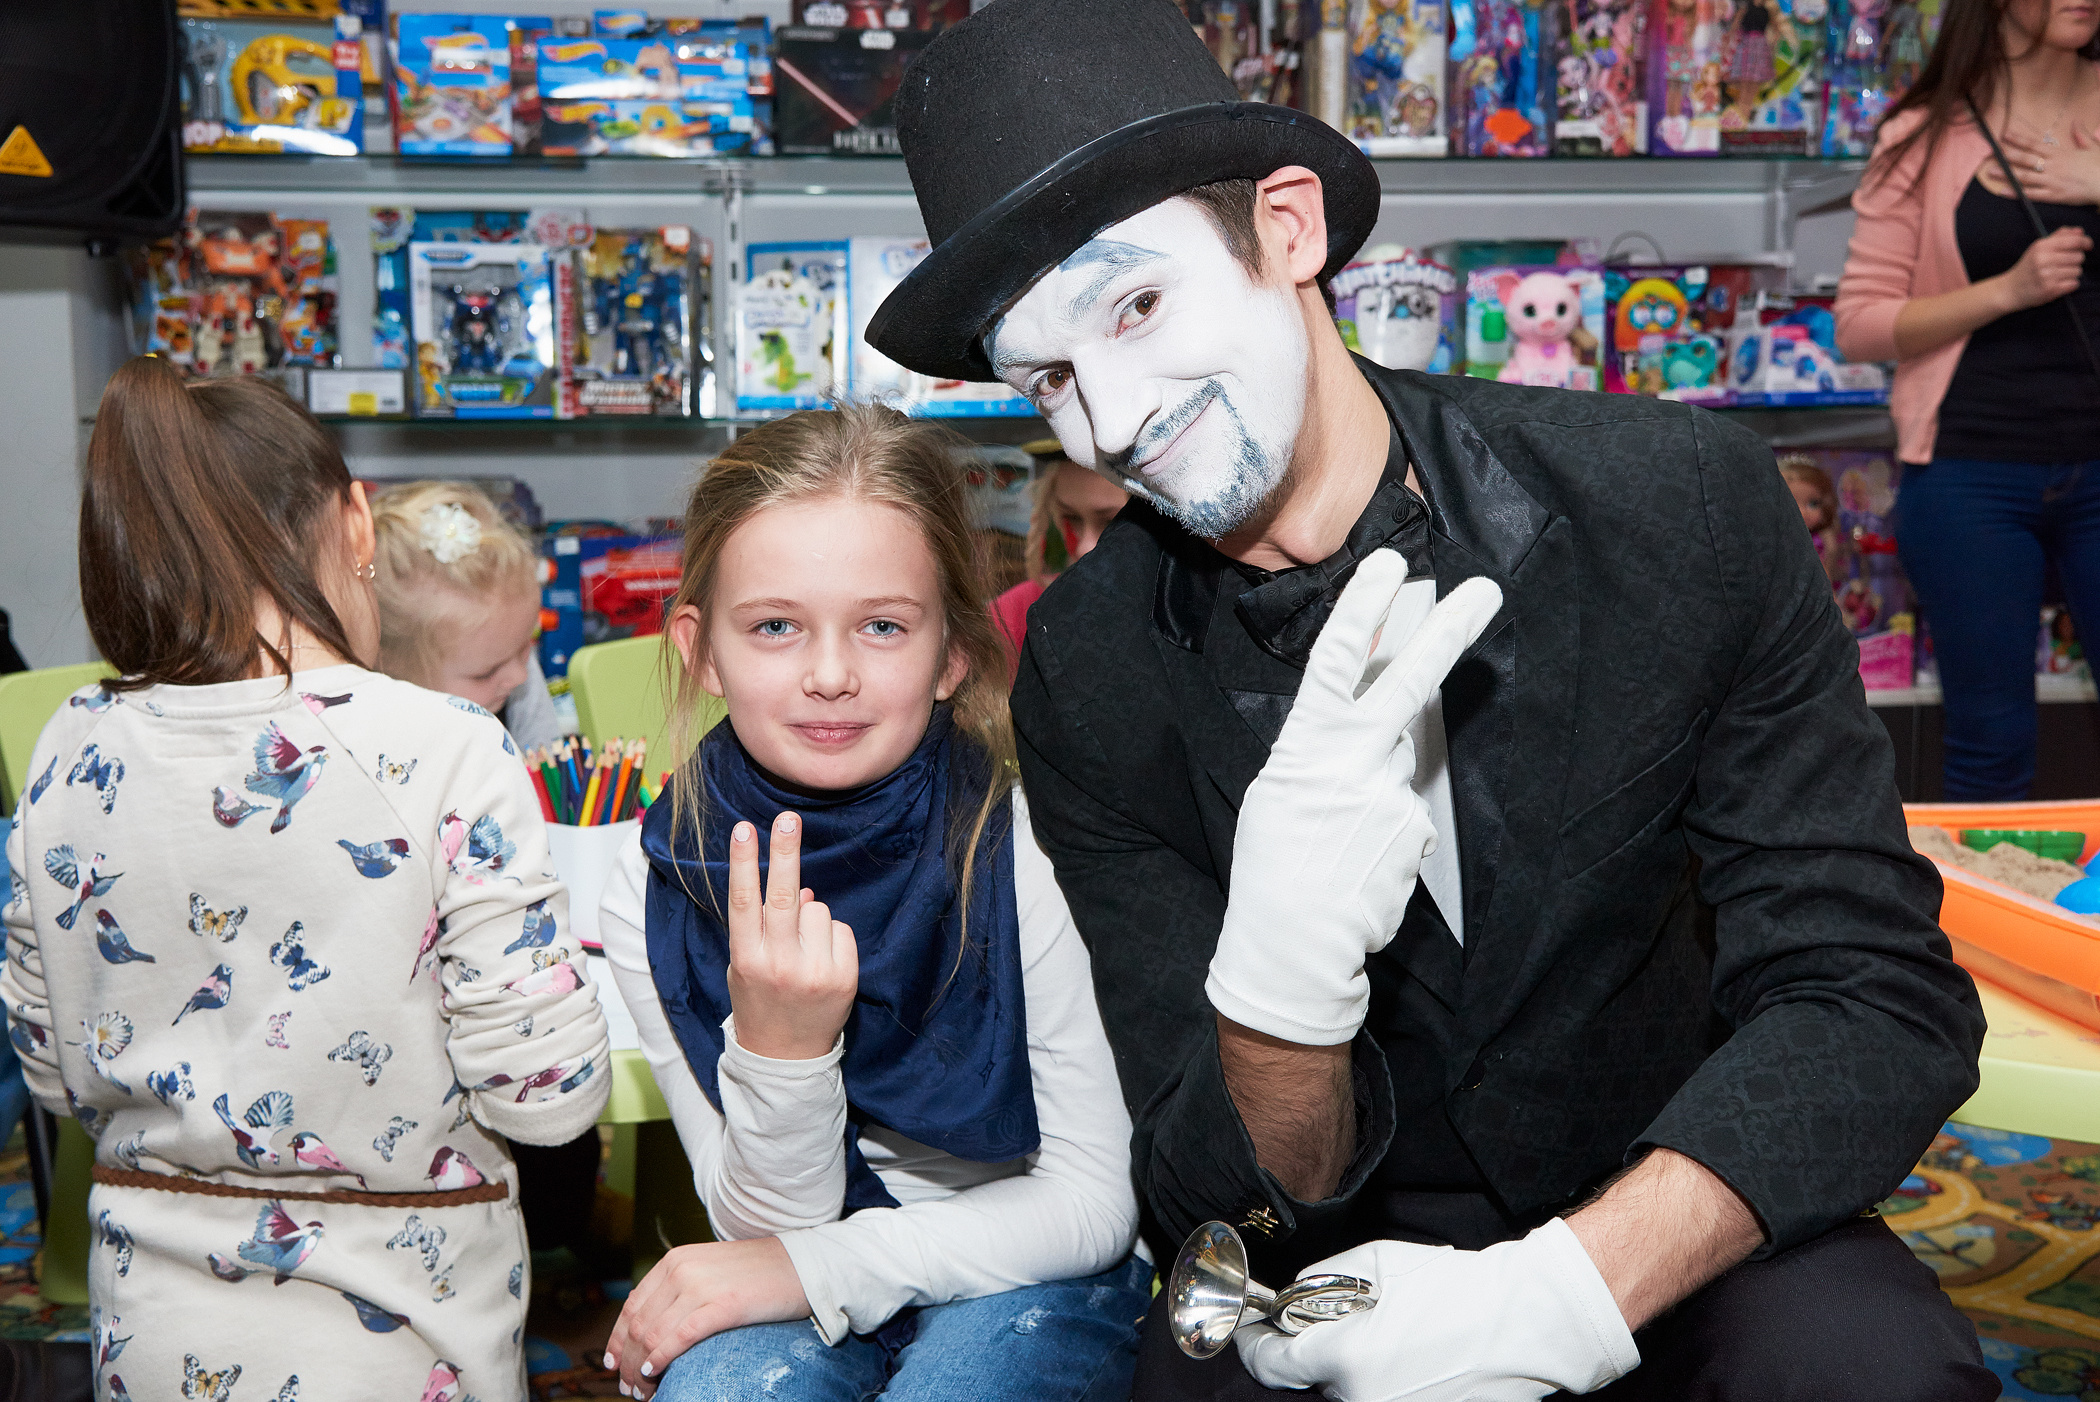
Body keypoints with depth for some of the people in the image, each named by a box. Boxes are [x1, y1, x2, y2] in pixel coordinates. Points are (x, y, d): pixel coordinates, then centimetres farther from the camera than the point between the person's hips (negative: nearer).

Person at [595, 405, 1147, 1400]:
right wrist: (778, 1048, -30)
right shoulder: (654, 896, -12)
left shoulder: (1022, 847, -20)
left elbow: (1095, 1202, -14)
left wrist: (807, 1268, -21)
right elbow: (768, 1228, -10)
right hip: (796, 1289, 2)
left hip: (1030, 1278, -1)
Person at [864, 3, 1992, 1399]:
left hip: (1663, 1219, 1)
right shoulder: (1088, 678, -11)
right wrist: (1282, 978, -35)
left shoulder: (1682, 504, -13)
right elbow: (1224, 1196, -11)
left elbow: (1877, 995, -14)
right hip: (1333, 1258, 0)